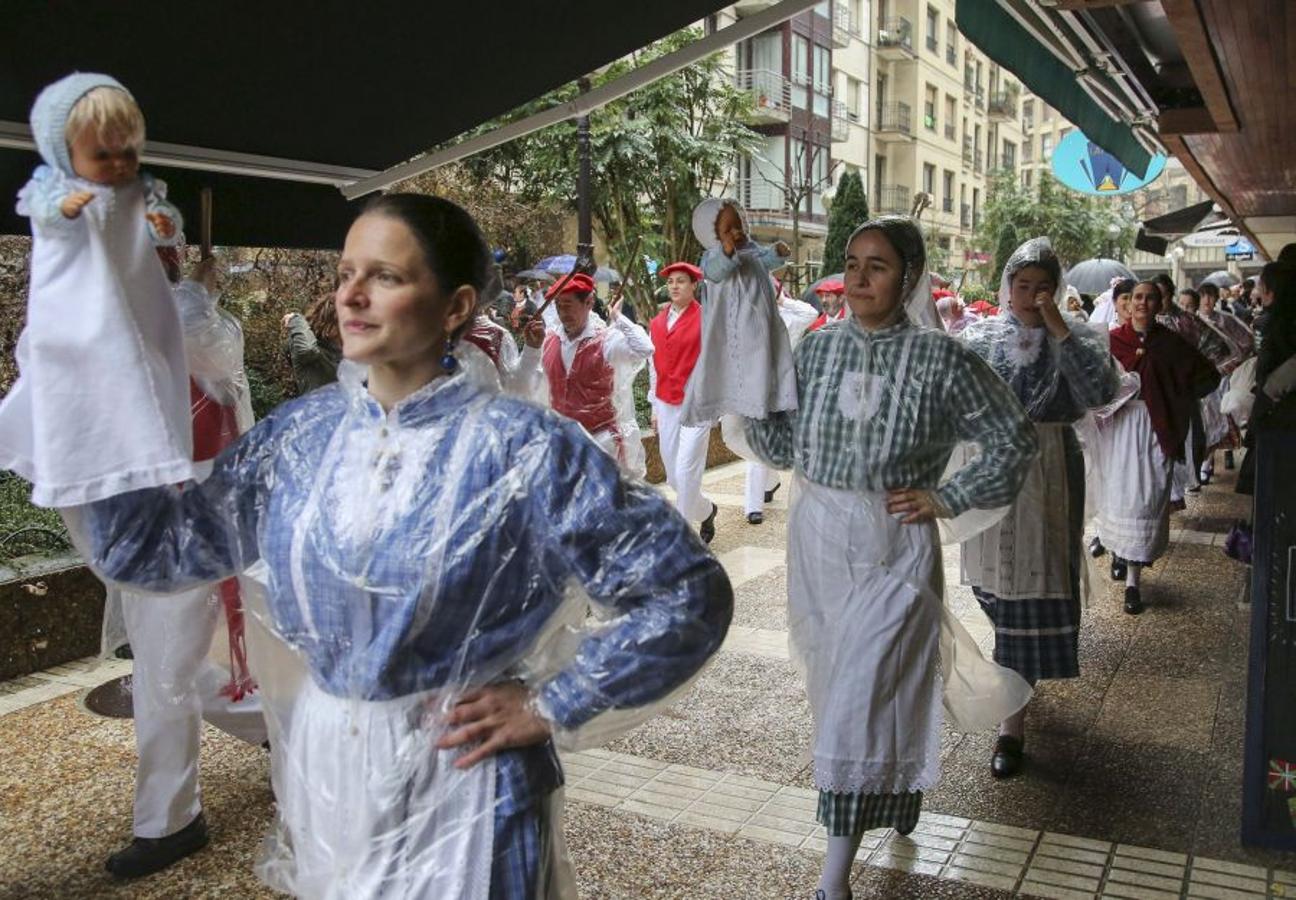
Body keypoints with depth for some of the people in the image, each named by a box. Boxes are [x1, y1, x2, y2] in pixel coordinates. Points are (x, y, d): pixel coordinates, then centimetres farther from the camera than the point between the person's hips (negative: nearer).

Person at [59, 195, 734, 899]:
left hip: (454, 781, -5)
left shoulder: (521, 449, -17)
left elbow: (690, 595, -16)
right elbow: (150, 547, 0)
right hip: (318, 769, 5)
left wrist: (549, 708, -14)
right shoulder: (304, 432, -2)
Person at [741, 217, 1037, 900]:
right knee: (837, 685, 17)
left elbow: (1015, 439, -2)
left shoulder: (938, 358, -9)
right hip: (817, 539, 5)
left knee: (865, 698, -4)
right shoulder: (817, 348, 2)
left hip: (893, 548, -4)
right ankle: (889, 804, 43)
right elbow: (783, 447, 7)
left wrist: (948, 499, -7)